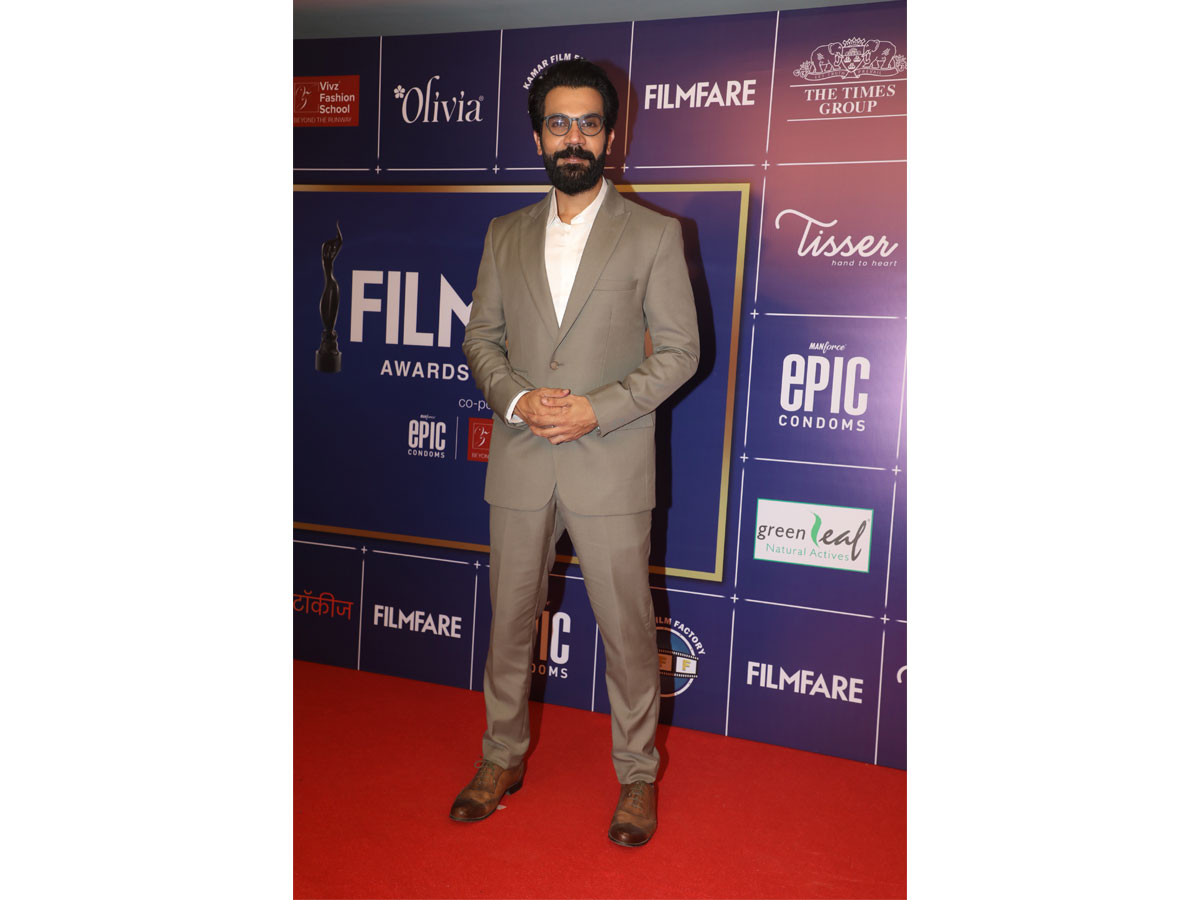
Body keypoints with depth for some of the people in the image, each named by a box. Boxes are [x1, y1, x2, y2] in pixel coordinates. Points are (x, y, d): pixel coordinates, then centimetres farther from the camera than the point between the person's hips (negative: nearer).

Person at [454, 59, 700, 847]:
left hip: (610, 466, -3)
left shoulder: (654, 235, -1)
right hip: (519, 463, 4)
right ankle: (504, 758, 35)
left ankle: (638, 775, 26)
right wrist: (516, 398, -9)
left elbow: (679, 351, -3)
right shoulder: (505, 236, 11)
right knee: (510, 619, 15)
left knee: (627, 628, 5)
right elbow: (480, 338, 11)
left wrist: (597, 409, -15)